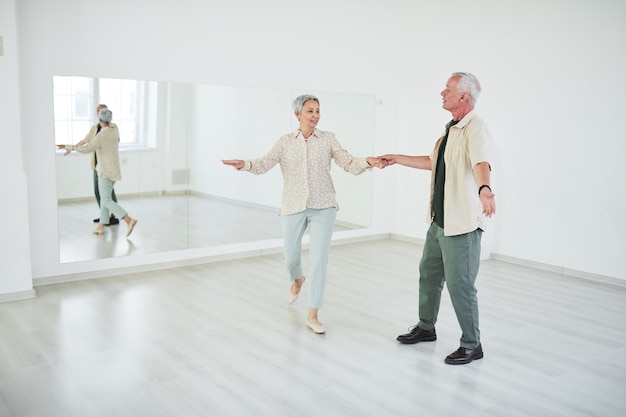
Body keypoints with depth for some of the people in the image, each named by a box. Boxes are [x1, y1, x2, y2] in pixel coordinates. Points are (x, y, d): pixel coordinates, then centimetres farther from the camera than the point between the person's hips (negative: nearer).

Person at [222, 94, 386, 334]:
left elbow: (349, 164, -8)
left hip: (323, 207, -1)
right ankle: (297, 280, 50)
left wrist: (367, 161, -28)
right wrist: (245, 165, -29)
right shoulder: (285, 142, 3)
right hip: (294, 208, 1)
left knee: (319, 260, -6)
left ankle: (313, 316, 5)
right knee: (290, 257, 11)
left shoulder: (328, 139, 2)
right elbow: (264, 164, -9)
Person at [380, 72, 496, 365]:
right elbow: (433, 162, 28)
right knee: (428, 273, 19)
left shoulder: (475, 130, -18)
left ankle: (471, 345, 15)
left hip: (462, 224, -10)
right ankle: (426, 327, 38)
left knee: (460, 285, -2)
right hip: (439, 220, 10)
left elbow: (481, 164, -38)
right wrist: (397, 159, 33)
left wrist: (485, 190, -59)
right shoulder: (451, 129, 14)